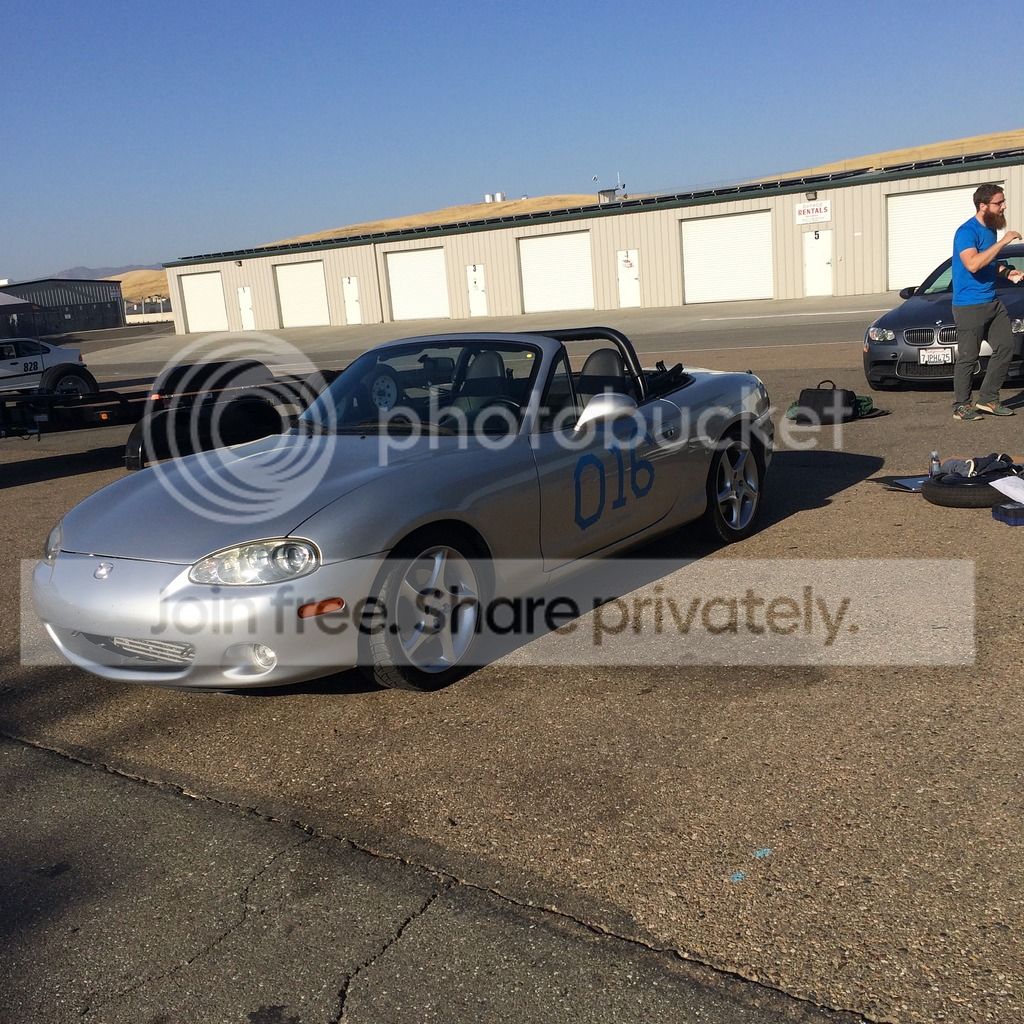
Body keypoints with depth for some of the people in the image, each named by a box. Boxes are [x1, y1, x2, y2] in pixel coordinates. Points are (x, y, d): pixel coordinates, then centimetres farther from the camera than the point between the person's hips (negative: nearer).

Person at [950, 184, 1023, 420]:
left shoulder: (991, 229, 13)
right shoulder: (967, 232, -15)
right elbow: (973, 264, -30)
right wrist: (1002, 242, -25)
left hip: (992, 303, 9)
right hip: (969, 306, -9)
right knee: (968, 357, -4)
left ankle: (987, 399, 16)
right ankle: (961, 406, 6)